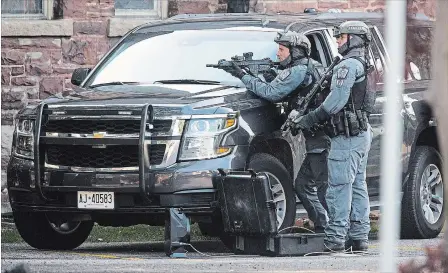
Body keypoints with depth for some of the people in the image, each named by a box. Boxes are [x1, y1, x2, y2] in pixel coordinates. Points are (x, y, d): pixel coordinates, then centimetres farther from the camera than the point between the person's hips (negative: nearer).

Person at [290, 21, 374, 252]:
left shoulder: (348, 65, -12)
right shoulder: (361, 66, 20)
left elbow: (337, 100, -19)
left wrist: (309, 119, -14)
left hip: (347, 136, -10)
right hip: (362, 133, 10)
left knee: (339, 186, -10)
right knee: (357, 186, 11)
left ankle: (336, 238, -13)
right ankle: (359, 236, 13)